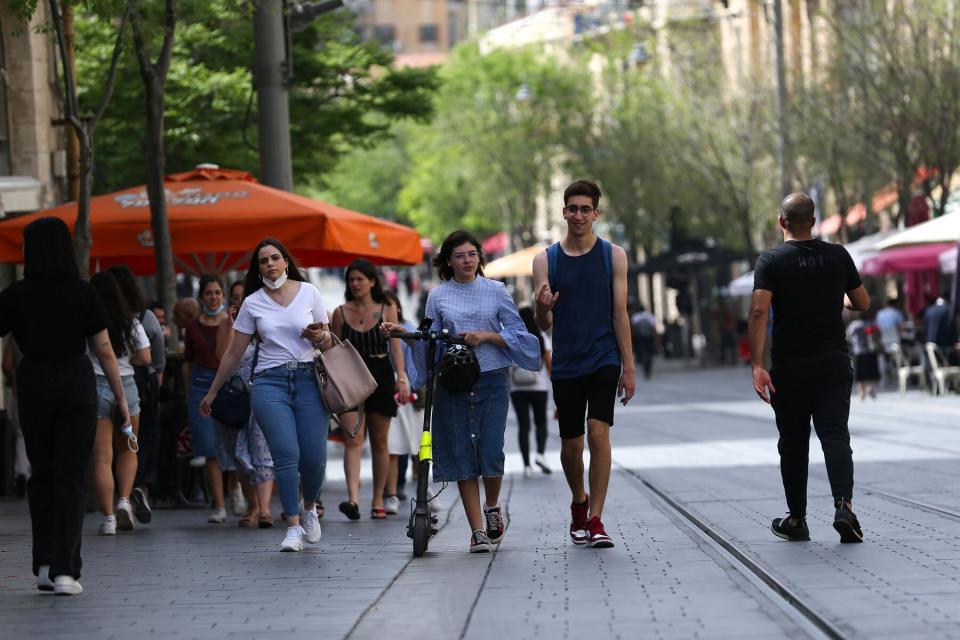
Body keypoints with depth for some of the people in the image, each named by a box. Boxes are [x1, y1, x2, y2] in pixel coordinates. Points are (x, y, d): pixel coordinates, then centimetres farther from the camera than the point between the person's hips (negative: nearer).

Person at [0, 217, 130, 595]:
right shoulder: (83, 293, -3)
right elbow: (104, 350, -3)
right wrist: (120, 397, 5)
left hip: (33, 384, 1)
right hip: (77, 385, -1)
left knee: (42, 474, 17)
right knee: (71, 476, 2)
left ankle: (45, 564, 13)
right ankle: (65, 570, -6)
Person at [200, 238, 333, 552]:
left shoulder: (309, 293, 7)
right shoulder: (253, 303, 7)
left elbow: (328, 343, 12)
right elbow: (233, 353, 14)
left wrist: (320, 337, -12)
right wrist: (212, 393, 17)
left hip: (308, 379, 0)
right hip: (270, 382, 0)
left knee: (314, 457, -7)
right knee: (286, 454, -15)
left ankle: (309, 508, 23)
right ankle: (294, 527, -12)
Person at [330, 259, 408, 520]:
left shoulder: (387, 310, 5)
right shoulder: (341, 312, 6)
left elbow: (395, 347, 1)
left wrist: (401, 378, -9)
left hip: (380, 377, 1)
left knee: (379, 442, 7)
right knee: (353, 440, -16)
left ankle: (378, 501, 15)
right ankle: (353, 498, -29)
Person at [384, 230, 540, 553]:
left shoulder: (496, 290, 6)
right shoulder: (438, 296, 8)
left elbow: (517, 332, 4)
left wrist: (486, 336, -10)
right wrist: (402, 332, -4)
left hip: (491, 380, -1)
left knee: (491, 452, -8)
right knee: (462, 454, -2)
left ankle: (492, 508, 23)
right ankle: (478, 530, 3)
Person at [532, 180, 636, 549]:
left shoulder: (613, 256, 2)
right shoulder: (545, 260, 4)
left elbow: (620, 314, 1)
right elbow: (544, 325, 2)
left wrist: (628, 367, -3)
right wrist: (542, 308, -22)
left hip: (604, 360, -2)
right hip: (566, 364, 2)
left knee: (598, 431, -18)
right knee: (570, 446, 8)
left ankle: (595, 520, -14)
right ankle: (579, 504, 35)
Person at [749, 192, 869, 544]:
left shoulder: (771, 261, -5)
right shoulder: (838, 256, 4)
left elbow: (759, 311, -17)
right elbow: (863, 304, 13)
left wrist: (757, 365, -21)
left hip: (789, 368, -1)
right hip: (833, 363, 1)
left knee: (793, 443, 10)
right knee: (835, 435, -5)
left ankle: (797, 520, 18)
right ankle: (844, 505, -27)